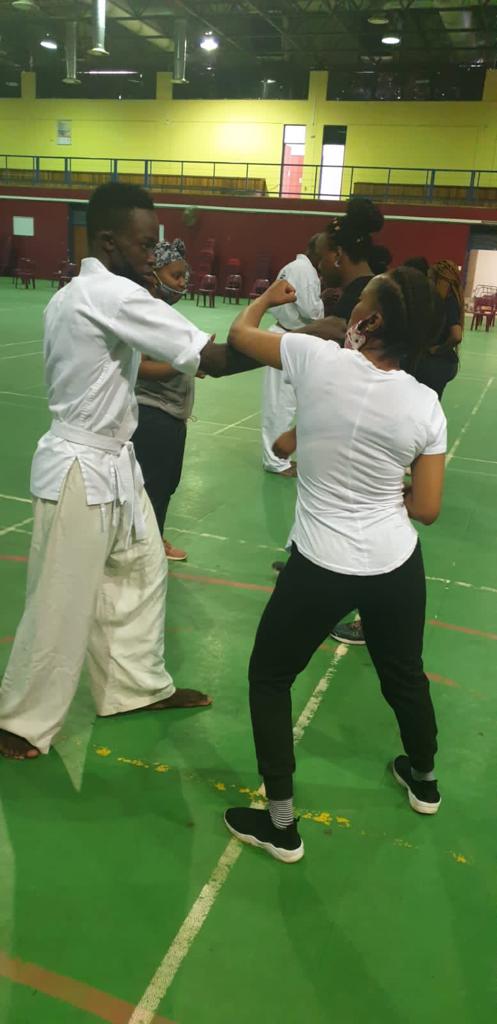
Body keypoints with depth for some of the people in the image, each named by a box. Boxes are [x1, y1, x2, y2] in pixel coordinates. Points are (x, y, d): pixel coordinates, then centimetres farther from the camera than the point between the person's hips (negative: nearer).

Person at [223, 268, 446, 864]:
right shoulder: (425, 405, -8)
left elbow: (240, 334, 3)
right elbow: (427, 509, -4)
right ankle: (424, 780, 53)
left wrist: (269, 298, 23)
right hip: (397, 565, 4)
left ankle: (281, 825, 23)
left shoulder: (318, 359, -16)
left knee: (269, 676, 17)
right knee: (404, 673, 28)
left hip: (321, 566, -4)